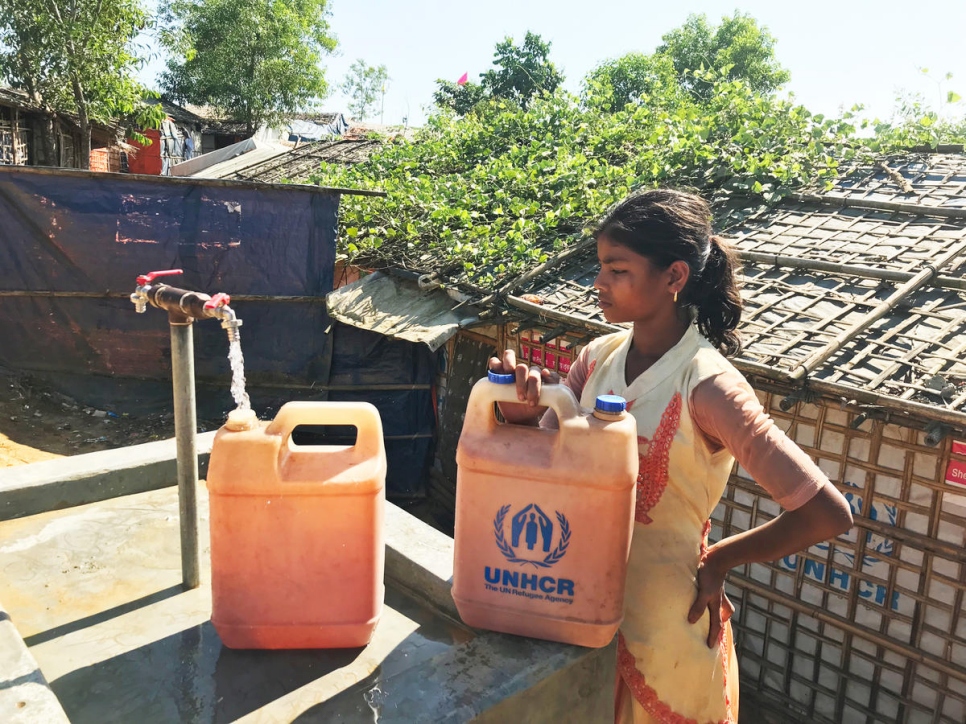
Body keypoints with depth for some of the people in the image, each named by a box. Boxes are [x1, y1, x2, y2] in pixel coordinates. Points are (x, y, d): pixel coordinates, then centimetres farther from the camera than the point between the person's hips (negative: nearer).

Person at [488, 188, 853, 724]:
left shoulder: (706, 386, -24)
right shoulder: (598, 357, -6)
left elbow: (828, 514, -24)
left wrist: (716, 561, -13)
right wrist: (520, 407, -25)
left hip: (663, 624, -5)